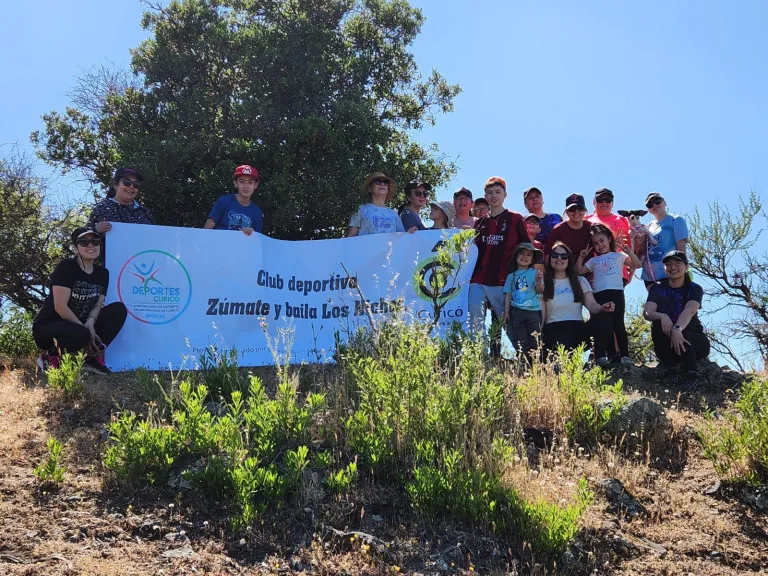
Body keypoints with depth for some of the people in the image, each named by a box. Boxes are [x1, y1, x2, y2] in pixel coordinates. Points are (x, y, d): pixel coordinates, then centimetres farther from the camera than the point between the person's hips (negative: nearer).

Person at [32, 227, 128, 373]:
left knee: (119, 309, -10)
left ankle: (93, 355, -8)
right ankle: (49, 356, -8)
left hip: (78, 326, 7)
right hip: (48, 327, -7)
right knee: (81, 334, -39)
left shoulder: (102, 273, 4)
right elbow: (60, 307, -22)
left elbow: (98, 305, 3)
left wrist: (90, 323, -20)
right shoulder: (66, 267, -16)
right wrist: (85, 330, -20)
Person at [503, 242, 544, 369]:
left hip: (534, 311, -2)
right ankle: (523, 367, 4)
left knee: (534, 342, -2)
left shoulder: (535, 272, 6)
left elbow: (540, 290, -3)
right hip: (516, 311, 2)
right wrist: (506, 312, 4)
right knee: (520, 342, 1)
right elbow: (508, 294, 12)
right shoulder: (511, 276, 13)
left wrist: (539, 280, -25)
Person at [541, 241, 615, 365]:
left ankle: (600, 357, -16)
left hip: (578, 328, 4)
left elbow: (592, 305, 4)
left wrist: (601, 308, -22)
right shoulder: (544, 283, 10)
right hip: (555, 329, -4)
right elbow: (541, 314, 2)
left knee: (604, 318, -27)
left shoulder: (580, 281, 18)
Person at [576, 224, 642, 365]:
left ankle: (624, 355, -5)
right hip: (598, 295, 4)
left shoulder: (618, 255, 13)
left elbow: (637, 265, 3)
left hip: (616, 293, -4)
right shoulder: (593, 261, 22)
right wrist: (581, 257, 8)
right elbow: (579, 271, 15)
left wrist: (628, 251, -8)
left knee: (618, 324, -8)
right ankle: (613, 356, 8)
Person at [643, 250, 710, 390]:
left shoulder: (694, 289, -7)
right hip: (667, 343, 2)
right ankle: (670, 370, -25)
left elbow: (689, 311, -30)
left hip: (694, 341, -2)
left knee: (682, 335, -34)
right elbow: (647, 312, -18)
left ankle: (691, 374, -37)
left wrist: (677, 329, -51)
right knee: (658, 325, -28)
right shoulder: (658, 288, -1)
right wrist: (663, 317, -42)